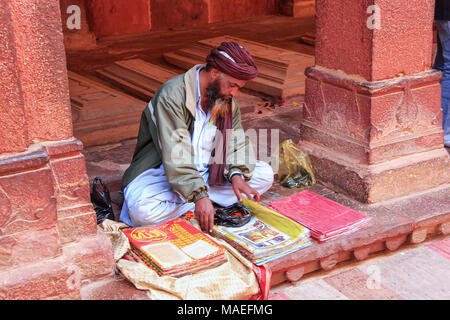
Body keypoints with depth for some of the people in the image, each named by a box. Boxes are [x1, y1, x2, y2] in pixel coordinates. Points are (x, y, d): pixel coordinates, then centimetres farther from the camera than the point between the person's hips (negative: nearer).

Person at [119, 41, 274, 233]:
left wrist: (236, 174, -21)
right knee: (143, 212, -36)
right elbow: (176, 154, -30)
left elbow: (235, 142, 0)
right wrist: (199, 195, -40)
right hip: (163, 171, -7)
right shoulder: (172, 95, -22)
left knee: (264, 174, -8)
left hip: (208, 171, 7)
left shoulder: (228, 101, 3)